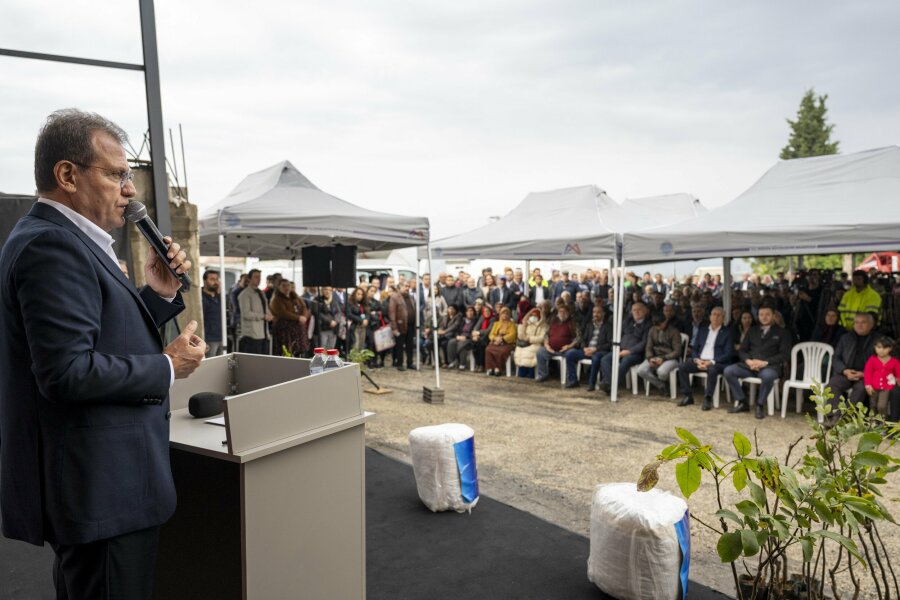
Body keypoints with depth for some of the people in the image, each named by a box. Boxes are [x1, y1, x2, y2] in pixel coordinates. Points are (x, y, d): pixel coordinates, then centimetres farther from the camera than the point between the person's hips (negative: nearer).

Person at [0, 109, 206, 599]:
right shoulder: (52, 245, -19)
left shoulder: (59, 239, 13)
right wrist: (168, 368, -17)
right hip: (99, 487, -11)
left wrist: (159, 295, 3)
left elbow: (110, 336, 14)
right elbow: (68, 371, -27)